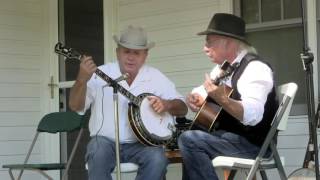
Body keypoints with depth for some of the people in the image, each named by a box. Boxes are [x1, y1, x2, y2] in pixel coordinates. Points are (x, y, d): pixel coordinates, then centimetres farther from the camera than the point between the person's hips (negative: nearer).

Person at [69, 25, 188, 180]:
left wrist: (166, 104, -16)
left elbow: (182, 108, 8)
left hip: (141, 143, 2)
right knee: (98, 154, -34)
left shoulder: (155, 77, 6)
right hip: (105, 141, -1)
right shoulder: (100, 74, 0)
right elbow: (75, 106, -6)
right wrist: (82, 79, -24)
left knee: (157, 159, -29)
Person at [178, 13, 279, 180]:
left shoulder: (255, 68, -17)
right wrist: (195, 100, -2)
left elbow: (253, 116, -31)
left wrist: (222, 99, -46)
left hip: (251, 143, -10)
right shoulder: (223, 67, 12)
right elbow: (198, 94, 21)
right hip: (225, 136, 10)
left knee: (189, 140, -25)